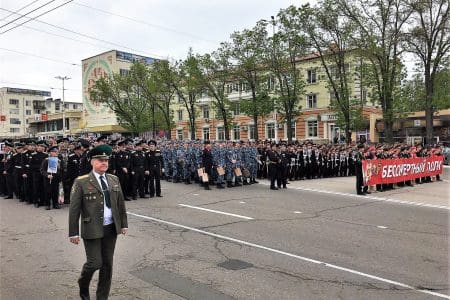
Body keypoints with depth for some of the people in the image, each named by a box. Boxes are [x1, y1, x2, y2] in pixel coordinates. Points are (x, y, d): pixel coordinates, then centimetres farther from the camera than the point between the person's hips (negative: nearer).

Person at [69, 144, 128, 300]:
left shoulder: (114, 179, 6)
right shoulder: (81, 182, -8)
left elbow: (121, 203, 11)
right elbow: (74, 209, -8)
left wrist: (124, 224, 10)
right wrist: (73, 232, -10)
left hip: (111, 229, 5)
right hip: (92, 230, -4)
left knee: (107, 264, 11)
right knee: (95, 263, -2)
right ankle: (83, 285, 32)